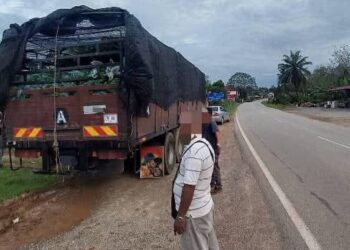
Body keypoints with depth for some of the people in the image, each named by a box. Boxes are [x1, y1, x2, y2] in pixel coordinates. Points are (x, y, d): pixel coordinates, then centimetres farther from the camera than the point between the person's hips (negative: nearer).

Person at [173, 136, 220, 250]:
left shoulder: (195, 151, -26)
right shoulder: (204, 145, 4)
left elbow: (189, 187, -26)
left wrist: (180, 216, -20)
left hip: (194, 212, -9)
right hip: (204, 207, 9)